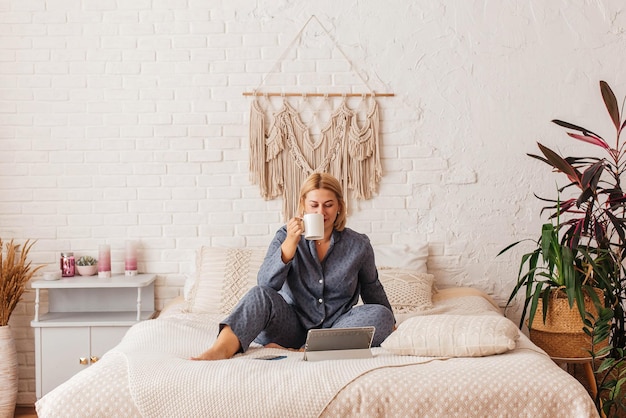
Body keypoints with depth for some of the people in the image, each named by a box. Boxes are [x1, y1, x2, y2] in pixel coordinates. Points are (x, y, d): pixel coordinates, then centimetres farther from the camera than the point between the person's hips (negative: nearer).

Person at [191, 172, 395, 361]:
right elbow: (266, 284, -16)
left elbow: (372, 290, 16)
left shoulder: (359, 245, 0)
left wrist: (390, 323, 19)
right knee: (260, 295, -26)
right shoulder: (286, 236, -2)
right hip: (293, 326, -1)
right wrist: (291, 242, -26)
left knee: (381, 315, -26)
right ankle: (220, 350, -50)